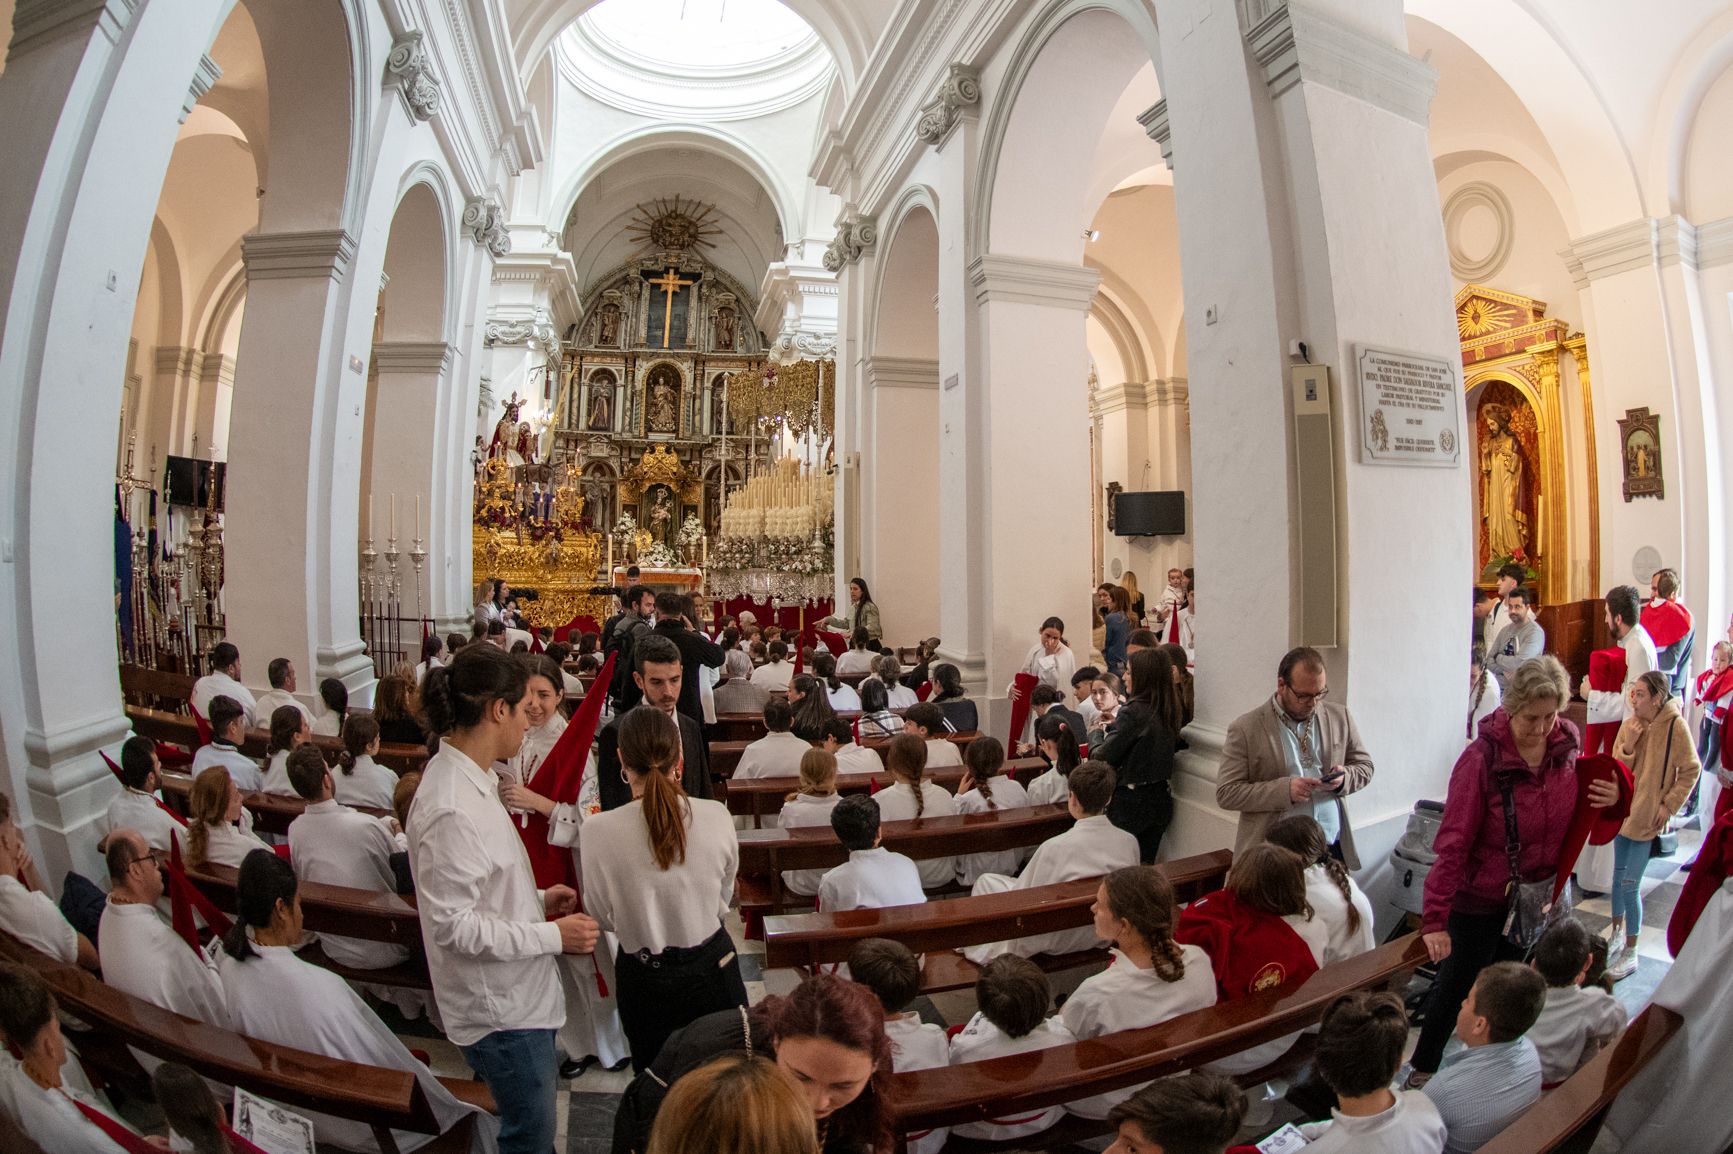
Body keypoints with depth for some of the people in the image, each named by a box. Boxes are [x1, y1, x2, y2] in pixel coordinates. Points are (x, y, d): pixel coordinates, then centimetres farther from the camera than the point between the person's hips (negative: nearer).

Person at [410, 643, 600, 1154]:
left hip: (519, 994, 9)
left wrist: (537, 900, 5)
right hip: (499, 1009, -9)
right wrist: (554, 935, -20)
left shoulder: (468, 778, 4)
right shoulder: (451, 809, -28)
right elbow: (454, 925, -26)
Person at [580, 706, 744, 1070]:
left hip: (644, 979, -1)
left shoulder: (598, 831, -22)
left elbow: (603, 917, -6)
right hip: (712, 968, 1)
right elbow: (723, 900, 0)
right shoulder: (717, 816, -17)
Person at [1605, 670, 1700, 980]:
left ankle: (1630, 953, 9)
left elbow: (1691, 770, -8)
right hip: (1624, 811, 5)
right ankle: (1616, 932, 34)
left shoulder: (1675, 726, -14)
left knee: (1629, 884, -5)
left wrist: (1669, 805, -11)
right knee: (1618, 875, 17)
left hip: (1648, 817, -5)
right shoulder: (1628, 725, -1)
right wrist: (1628, 745, -16)